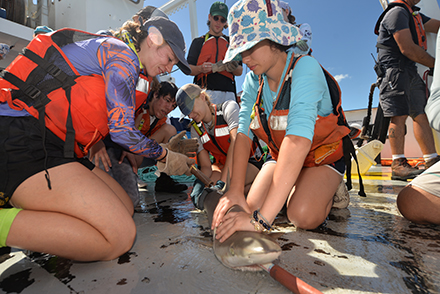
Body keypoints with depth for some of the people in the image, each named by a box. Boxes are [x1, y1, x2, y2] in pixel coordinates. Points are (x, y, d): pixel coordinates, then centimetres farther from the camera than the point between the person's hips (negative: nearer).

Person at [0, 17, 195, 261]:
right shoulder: (124, 56, -6)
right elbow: (123, 131, -13)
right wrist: (165, 156, 1)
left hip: (50, 146, 11)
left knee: (125, 208, 5)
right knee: (120, 237, -17)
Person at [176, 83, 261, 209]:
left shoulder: (229, 107, -13)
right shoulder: (195, 129, 0)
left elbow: (237, 141, -28)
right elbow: (205, 166, -8)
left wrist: (223, 181, -36)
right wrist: (201, 184, -32)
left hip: (250, 162, -5)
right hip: (221, 165, 5)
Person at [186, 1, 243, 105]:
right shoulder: (198, 42, 21)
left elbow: (240, 71, 18)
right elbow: (188, 69, 11)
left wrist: (233, 68, -6)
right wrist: (201, 68, -10)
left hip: (227, 93, 2)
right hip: (205, 91, -1)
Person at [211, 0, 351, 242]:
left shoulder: (305, 68, -27)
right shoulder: (253, 80, -9)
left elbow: (298, 139, -42)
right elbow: (243, 133, -20)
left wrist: (262, 218, -48)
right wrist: (235, 189, -34)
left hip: (322, 157, -4)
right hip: (281, 158, 5)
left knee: (303, 215, -27)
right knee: (253, 205, -15)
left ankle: (330, 192, 6)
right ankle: (286, 189, 16)